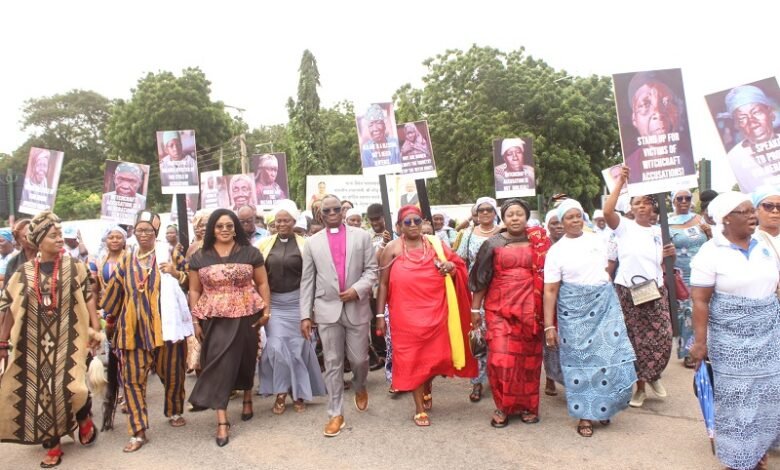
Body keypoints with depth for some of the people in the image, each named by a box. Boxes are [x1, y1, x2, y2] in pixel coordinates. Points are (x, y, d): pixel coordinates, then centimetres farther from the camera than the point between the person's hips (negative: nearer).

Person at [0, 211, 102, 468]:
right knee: (41, 391, 7)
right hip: (35, 342, 3)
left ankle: (84, 417, 21)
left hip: (68, 338, -2)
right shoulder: (24, 272, 2)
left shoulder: (74, 266, -3)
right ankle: (52, 444, 23)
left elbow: (88, 298, -4)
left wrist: (96, 328, -11)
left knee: (71, 386, -13)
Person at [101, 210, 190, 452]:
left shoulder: (170, 254, 3)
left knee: (171, 372, 10)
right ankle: (138, 431, 7)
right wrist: (109, 321, 17)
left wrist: (176, 273, -14)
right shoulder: (126, 260, 11)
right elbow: (115, 293, 15)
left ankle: (174, 411, 35)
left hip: (165, 324, -2)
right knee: (132, 377, -1)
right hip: (135, 327, 2)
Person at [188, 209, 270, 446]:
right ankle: (222, 421, 3)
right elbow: (194, 291, 7)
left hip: (246, 317, 0)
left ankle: (247, 398, 40)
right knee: (219, 364, -3)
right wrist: (196, 321, 3)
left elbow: (262, 283, 4)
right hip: (215, 320, 0)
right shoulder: (199, 257, 3)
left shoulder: (250, 252, 0)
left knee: (246, 359, 14)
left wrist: (266, 310, -4)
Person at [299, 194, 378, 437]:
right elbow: (307, 280, 5)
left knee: (359, 359, 6)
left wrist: (357, 289, -15)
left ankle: (360, 387, 40)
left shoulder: (361, 236, 4)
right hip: (327, 309, 1)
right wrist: (305, 315, 1)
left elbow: (371, 270, 3)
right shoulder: (313, 242, 6)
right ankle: (336, 414, 17)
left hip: (357, 308, 0)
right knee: (332, 363, 5)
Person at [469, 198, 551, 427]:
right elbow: (482, 278, 5)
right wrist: (475, 308, 4)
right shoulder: (493, 244, 4)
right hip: (499, 307, -1)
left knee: (529, 359, 6)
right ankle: (502, 406, 9)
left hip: (530, 308, 1)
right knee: (501, 357, -7)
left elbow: (547, 276, 9)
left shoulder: (539, 243, 6)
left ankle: (528, 405, 22)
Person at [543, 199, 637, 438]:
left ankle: (605, 407, 22)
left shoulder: (597, 240, 7)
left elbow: (609, 268, 19)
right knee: (580, 359, 3)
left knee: (611, 354, 0)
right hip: (574, 310, -3)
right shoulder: (556, 251, -4)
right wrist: (549, 326, -13)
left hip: (605, 305, 3)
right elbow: (550, 291, -8)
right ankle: (585, 414, 16)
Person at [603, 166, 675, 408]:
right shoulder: (624, 226, -1)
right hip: (628, 291, -3)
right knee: (635, 341, 5)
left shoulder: (660, 231, 12)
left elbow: (662, 264, 20)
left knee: (662, 339, -2)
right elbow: (607, 211, -22)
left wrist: (668, 255, -3)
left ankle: (653, 376, 28)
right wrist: (620, 182, -19)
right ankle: (640, 387, 22)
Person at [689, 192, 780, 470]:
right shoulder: (710, 254, -12)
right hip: (731, 339, -5)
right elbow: (700, 301, -14)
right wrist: (700, 342, -16)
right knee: (736, 396, 6)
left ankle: (758, 446, 30)